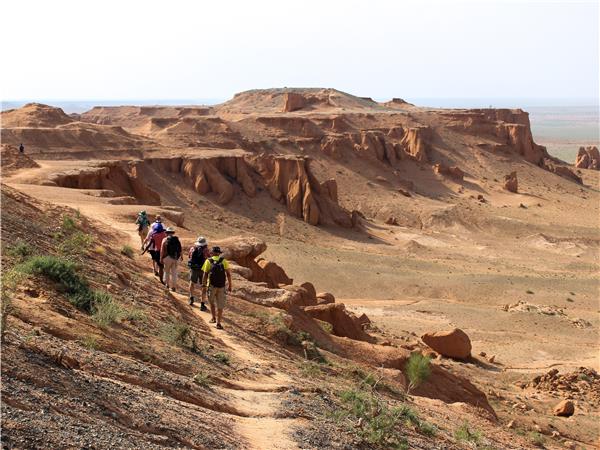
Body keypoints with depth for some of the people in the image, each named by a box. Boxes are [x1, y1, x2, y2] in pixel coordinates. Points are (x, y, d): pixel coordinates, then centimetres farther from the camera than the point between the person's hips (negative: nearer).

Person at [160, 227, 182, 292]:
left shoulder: (165, 240, -6)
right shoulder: (177, 239, 3)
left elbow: (162, 250, -8)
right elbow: (180, 249, 8)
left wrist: (161, 258, -2)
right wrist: (181, 256, 22)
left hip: (168, 257, -3)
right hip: (175, 258, 3)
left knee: (167, 271, 14)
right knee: (174, 272, 8)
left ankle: (167, 285, 17)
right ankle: (173, 287, 9)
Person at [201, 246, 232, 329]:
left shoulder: (208, 261, 1)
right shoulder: (224, 261, 3)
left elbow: (205, 275, -4)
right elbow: (228, 274, -2)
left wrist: (204, 287, 0)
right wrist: (230, 285, 4)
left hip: (211, 285, 0)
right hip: (221, 286, 1)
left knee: (211, 302, 24)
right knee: (220, 305, 7)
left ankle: (213, 318, 23)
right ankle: (218, 323, 2)